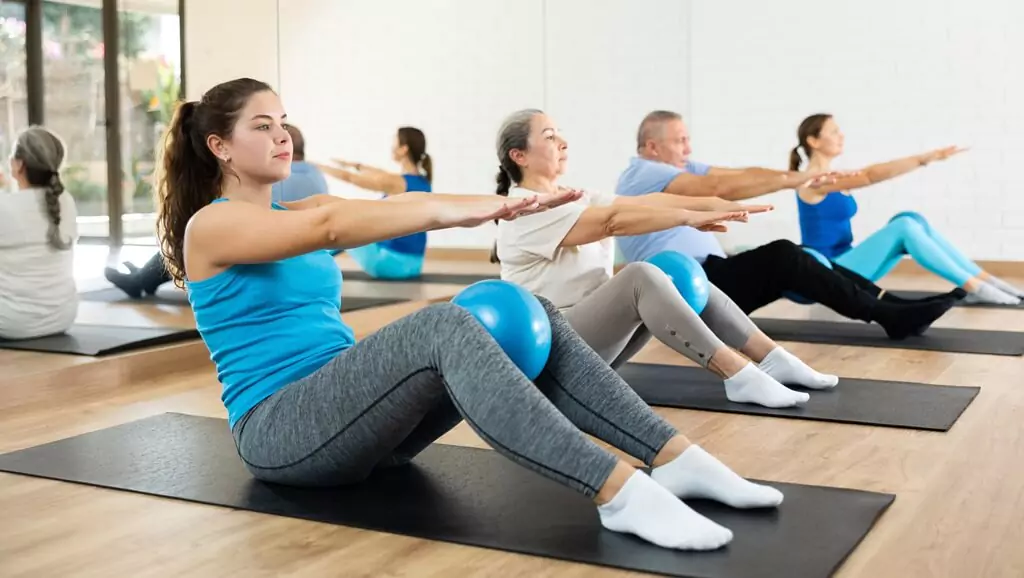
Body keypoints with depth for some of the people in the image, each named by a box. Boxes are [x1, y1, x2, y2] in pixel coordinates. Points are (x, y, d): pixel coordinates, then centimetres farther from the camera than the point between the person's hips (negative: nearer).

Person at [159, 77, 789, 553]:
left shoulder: (295, 213, 19)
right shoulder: (211, 225, -6)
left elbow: (391, 207, 3)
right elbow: (333, 226, -24)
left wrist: (504, 204, -10)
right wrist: (455, 212, -34)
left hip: (348, 414, 8)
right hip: (281, 432, -8)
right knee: (442, 327, -34)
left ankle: (675, 458, -19)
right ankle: (619, 491, -42)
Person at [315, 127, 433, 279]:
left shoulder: (395, 183, -17)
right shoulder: (423, 181, 6)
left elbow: (348, 177, -3)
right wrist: (355, 165, 38)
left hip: (392, 262, -7)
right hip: (413, 264, 7)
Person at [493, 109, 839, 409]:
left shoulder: (571, 199, 14)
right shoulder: (524, 211, -14)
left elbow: (639, 202, 2)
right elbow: (614, 222, -26)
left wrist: (712, 204, -9)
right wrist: (689, 217, -30)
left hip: (593, 336, 9)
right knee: (641, 277, -29)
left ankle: (774, 360, -7)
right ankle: (738, 376, -32)